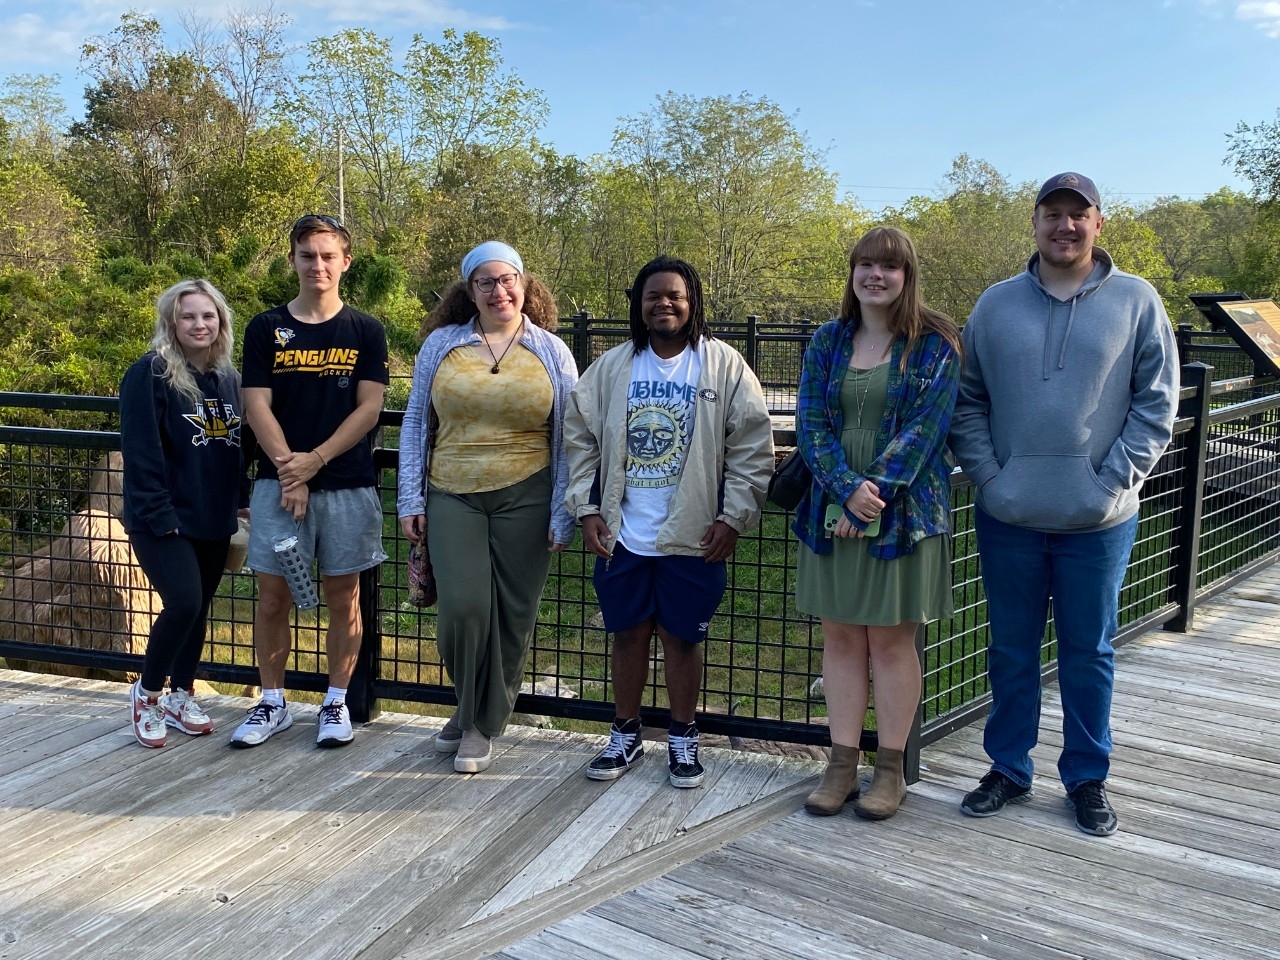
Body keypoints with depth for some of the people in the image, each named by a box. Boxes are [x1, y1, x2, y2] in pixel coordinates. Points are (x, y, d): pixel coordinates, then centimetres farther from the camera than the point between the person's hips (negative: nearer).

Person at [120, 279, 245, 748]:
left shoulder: (229, 378, 8)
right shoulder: (150, 375, -11)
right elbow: (141, 451, -15)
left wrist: (238, 507, 7)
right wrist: (158, 513, -19)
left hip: (214, 521, 6)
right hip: (165, 521, -6)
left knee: (198, 609, 12)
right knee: (183, 602, -15)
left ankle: (181, 697, 29)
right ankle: (146, 693, 8)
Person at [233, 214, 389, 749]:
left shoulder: (365, 332, 4)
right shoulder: (266, 329, 6)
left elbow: (368, 409, -2)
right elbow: (257, 407, 0)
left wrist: (314, 460, -11)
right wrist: (288, 469, -12)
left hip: (347, 485, 0)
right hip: (277, 483, 1)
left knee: (343, 597, 5)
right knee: (273, 595, 4)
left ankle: (336, 702, 18)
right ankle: (272, 704, 18)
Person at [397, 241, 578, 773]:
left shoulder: (551, 351, 4)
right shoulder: (441, 344, 6)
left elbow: (568, 440, 4)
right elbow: (415, 424, 9)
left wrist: (562, 514, -1)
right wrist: (410, 500, 3)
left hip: (525, 499, 0)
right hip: (452, 497, 1)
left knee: (512, 616, 3)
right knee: (463, 607, -10)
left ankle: (482, 726, 21)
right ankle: (469, 706, 19)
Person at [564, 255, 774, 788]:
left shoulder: (725, 367, -4)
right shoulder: (612, 368, 4)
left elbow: (752, 448, -4)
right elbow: (580, 439, 7)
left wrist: (733, 518, -8)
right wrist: (587, 509, 0)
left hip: (691, 538, -2)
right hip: (623, 535, 3)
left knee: (682, 637, 7)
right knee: (629, 634, 12)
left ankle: (683, 741, 24)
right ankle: (625, 736, 29)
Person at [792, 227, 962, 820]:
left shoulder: (935, 344, -2)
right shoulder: (827, 342, 8)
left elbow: (924, 427, -10)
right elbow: (811, 424, -1)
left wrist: (876, 493, -19)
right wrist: (848, 488, -16)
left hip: (903, 513, -3)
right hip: (833, 512, 3)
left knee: (891, 640, 4)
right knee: (841, 638, 8)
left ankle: (890, 770, 16)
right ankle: (842, 764, 18)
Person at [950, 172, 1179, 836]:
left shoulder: (1136, 301, 0)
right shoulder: (996, 305, 4)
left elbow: (1156, 404, 0)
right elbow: (967, 401, 6)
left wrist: (1114, 481, -10)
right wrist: (988, 477, -6)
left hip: (1098, 521, -1)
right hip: (1008, 518, 1)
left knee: (1088, 654, 10)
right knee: (1011, 651, 12)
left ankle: (1087, 779, 25)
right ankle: (1008, 769, 27)